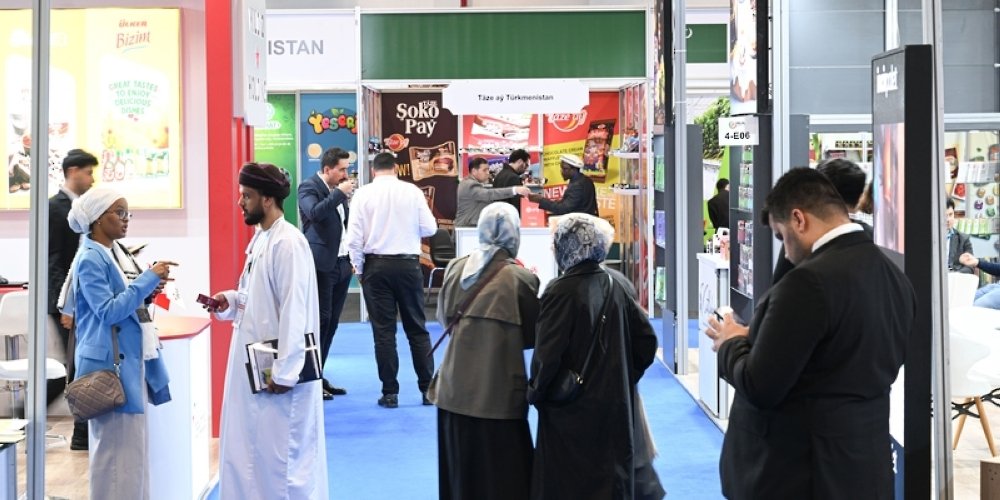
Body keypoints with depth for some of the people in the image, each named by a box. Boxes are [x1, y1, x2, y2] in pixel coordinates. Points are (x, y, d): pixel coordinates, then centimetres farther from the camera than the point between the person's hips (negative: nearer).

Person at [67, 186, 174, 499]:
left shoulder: (117, 254, 12)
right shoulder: (90, 259, -14)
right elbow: (109, 311, -21)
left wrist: (149, 292, 0)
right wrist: (149, 278, -19)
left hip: (132, 360, 9)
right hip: (111, 363, -9)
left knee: (134, 444, 15)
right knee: (116, 446, -3)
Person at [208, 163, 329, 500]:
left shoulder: (288, 243, -18)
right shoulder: (260, 237, 10)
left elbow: (294, 311, -21)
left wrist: (285, 372, -21)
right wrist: (229, 301, 1)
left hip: (278, 370, -9)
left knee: (285, 454, 1)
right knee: (250, 450, 16)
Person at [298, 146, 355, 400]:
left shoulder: (337, 190, 14)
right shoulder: (309, 187, -9)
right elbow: (315, 212, -28)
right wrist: (340, 193, -22)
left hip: (341, 263, 8)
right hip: (321, 264, -8)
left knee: (332, 322, 11)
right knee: (320, 320, -8)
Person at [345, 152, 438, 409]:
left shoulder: (363, 194, -4)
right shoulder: (412, 191, -3)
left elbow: (354, 237, -7)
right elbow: (429, 228, -2)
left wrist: (359, 269, 5)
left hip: (376, 265, 0)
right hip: (408, 264, 1)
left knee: (383, 330, 5)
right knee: (417, 328, 10)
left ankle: (390, 393, 6)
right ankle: (428, 389, 11)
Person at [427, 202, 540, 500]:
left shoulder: (456, 268, 0)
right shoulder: (519, 279, -12)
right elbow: (533, 335, -2)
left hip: (454, 389, 5)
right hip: (498, 394, -4)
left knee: (460, 473, 17)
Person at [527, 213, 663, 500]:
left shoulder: (560, 292, -18)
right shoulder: (620, 285, -2)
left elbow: (546, 357, -20)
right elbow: (647, 343, 2)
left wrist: (534, 393, -2)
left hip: (572, 413, -5)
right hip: (618, 407, 5)